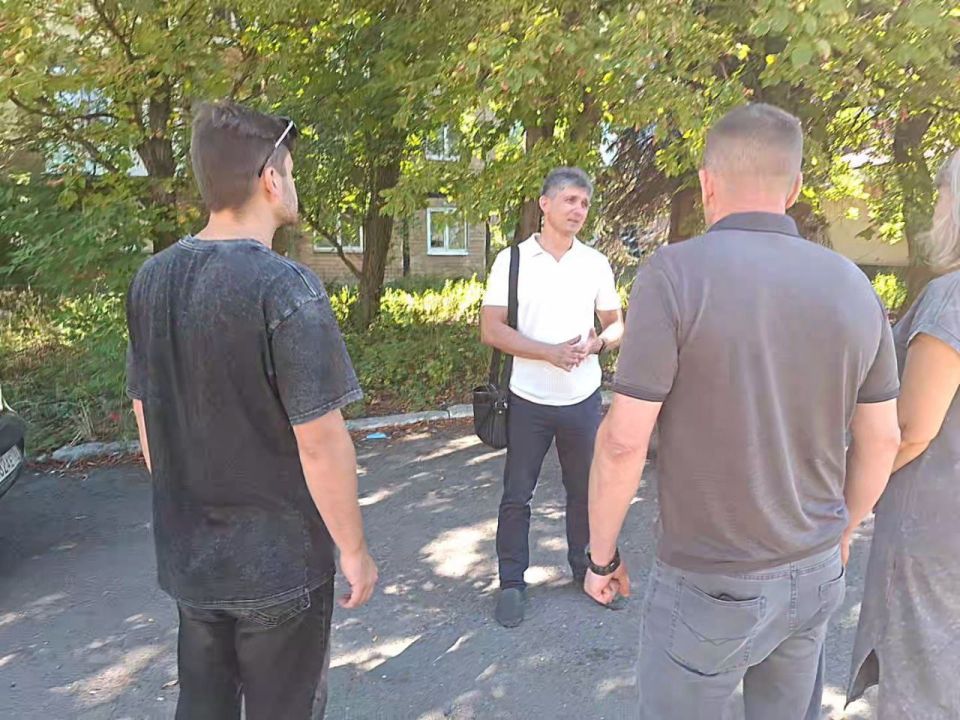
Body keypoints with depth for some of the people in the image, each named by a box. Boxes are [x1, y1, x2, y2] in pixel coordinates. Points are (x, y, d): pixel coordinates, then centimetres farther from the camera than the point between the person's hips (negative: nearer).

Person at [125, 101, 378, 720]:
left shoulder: (152, 280, -2)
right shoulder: (287, 290, -23)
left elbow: (145, 415, 7)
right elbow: (321, 443, -23)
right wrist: (355, 550, -9)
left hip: (186, 556, 6)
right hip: (279, 562, -5)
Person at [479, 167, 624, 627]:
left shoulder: (596, 263, 5)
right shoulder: (512, 260, -5)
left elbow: (616, 325, 10)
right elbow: (490, 330, -10)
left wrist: (600, 342, -14)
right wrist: (551, 352, -20)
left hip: (583, 398, 3)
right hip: (528, 400, -2)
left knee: (585, 489, 15)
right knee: (516, 495, 7)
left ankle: (585, 568, 36)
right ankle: (512, 582, 24)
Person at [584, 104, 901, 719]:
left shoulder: (675, 274, -19)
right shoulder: (853, 286, -2)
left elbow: (624, 442, -21)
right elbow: (882, 439, 5)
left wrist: (601, 554, -6)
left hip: (710, 584, -5)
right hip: (815, 575, 6)